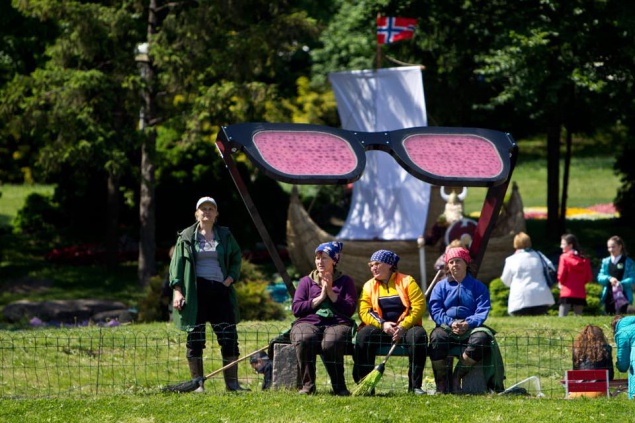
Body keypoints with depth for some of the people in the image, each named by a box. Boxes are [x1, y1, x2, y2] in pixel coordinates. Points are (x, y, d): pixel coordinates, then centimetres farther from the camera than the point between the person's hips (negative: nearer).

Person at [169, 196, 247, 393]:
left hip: (220, 290, 2)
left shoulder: (225, 236, 13)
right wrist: (177, 290, -7)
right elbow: (177, 263, 3)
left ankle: (232, 382, 1)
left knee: (229, 336, -4)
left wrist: (231, 278, 3)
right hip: (196, 292, -2)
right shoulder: (186, 237, 6)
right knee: (195, 337, -1)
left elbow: (236, 257, 20)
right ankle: (197, 383, 4)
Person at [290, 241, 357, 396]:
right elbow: (296, 308, 8)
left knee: (331, 342, -38)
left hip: (337, 323, -1)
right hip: (309, 322, 1)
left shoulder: (345, 281, 17)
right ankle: (308, 385, -28)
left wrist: (331, 293, -3)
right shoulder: (306, 281, 21)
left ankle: (339, 387, -23)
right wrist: (320, 298, 0)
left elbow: (350, 309, 4)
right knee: (303, 339, -37)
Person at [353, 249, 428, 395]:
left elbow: (419, 307, -6)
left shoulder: (407, 281, 4)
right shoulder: (369, 286, 12)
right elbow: (364, 312, 0)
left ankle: (415, 385, -30)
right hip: (380, 329, 2)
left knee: (418, 334, -34)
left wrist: (403, 327, -19)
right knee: (364, 334, -30)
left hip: (406, 328, -1)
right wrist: (382, 324, -18)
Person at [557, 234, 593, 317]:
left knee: (562, 317, -5)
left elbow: (561, 275, -9)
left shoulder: (564, 257, -6)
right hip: (580, 294, 5)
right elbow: (589, 277, 6)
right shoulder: (584, 259, 7)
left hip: (567, 293, -5)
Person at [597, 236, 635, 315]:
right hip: (608, 296, 4)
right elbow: (600, 277, 7)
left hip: (622, 296, -4)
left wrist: (620, 283, -24)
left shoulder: (628, 262, -1)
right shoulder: (605, 261, 11)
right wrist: (609, 278, -14)